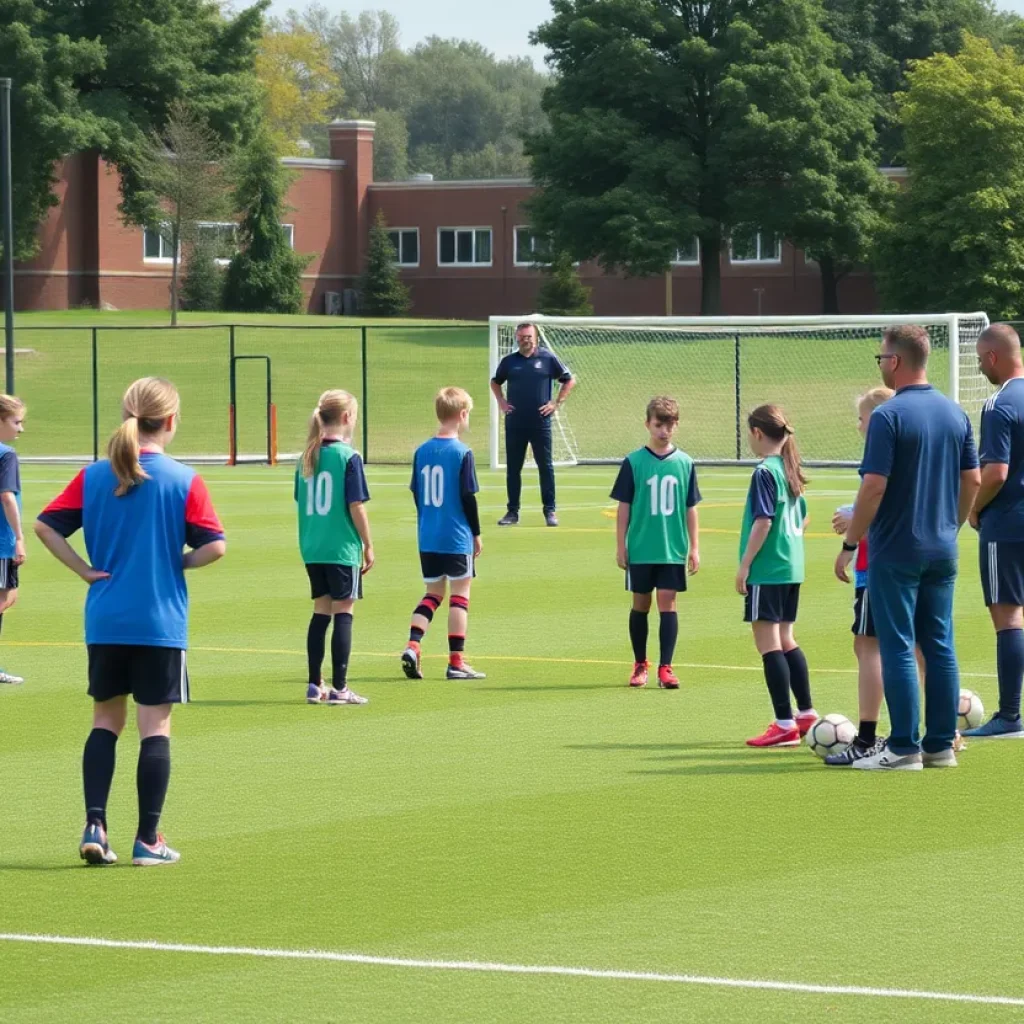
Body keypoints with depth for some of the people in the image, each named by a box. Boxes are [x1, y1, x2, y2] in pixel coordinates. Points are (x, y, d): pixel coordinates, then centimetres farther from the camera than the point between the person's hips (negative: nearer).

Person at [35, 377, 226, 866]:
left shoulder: (93, 476, 2)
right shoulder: (184, 481, -8)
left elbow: (45, 526, -2)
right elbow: (214, 546, -12)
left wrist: (84, 569, 2)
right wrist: (176, 563, 5)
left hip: (104, 623, 3)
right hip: (161, 624, -3)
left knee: (105, 721, 15)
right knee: (155, 727, 3)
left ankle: (94, 826, 3)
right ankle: (148, 840, 4)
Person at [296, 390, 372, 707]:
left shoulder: (307, 457, 7)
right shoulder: (348, 457, -11)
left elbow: (301, 503, 11)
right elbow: (356, 506, -12)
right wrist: (368, 545, -4)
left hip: (312, 549, 6)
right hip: (343, 549, -6)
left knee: (321, 612, 13)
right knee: (343, 612, -1)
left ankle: (315, 685, 15)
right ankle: (339, 688, -2)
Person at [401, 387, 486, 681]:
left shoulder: (422, 451, 5)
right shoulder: (462, 453, -12)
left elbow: (417, 494, 10)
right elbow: (468, 497, -11)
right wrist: (476, 533, 0)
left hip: (427, 538, 6)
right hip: (458, 538, -6)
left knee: (433, 592, 16)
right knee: (460, 594, 3)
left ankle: (412, 646, -2)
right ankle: (456, 661, 4)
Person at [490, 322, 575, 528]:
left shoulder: (547, 358, -1)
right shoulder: (509, 361, 6)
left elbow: (569, 381, 6)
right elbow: (495, 382, 23)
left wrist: (557, 403, -2)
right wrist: (501, 401, 8)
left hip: (540, 423, -2)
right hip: (514, 424, 2)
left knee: (546, 467, 0)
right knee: (513, 468, 6)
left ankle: (550, 511, 6)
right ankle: (512, 511, 13)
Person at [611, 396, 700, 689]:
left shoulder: (685, 464, 2)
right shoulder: (634, 462, -3)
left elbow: (690, 508, 7)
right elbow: (624, 507, 0)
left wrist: (694, 548, 5)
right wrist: (621, 547, -2)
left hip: (673, 550, 1)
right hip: (640, 550, -1)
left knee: (667, 603, -3)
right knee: (641, 604, 8)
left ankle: (665, 668, -1)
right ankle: (640, 665, 21)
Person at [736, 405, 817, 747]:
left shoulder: (765, 472, -14)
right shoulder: (790, 469, 11)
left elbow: (763, 521, -19)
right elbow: (802, 517, 19)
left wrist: (745, 564, -15)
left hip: (767, 569, -9)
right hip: (791, 567, 9)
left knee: (768, 643, -5)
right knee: (785, 640, 19)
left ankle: (785, 725, -7)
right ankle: (806, 714, 25)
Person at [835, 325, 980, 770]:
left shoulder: (888, 416, -14)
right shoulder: (955, 413, 7)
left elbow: (874, 486, -17)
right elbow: (973, 481, 11)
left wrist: (850, 544, -10)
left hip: (895, 551, -6)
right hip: (942, 550, 6)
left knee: (898, 649, -3)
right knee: (940, 646, 10)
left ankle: (903, 748, -4)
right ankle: (940, 744, 11)